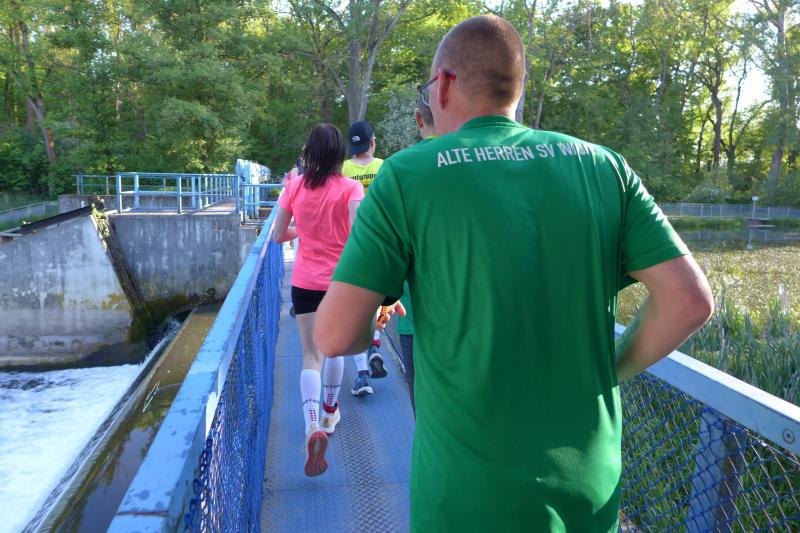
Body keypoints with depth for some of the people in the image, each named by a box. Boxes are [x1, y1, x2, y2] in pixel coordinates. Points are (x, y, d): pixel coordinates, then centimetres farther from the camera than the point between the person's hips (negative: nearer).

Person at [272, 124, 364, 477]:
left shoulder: (294, 186, 0)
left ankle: (313, 426, -19)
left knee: (311, 355, 2)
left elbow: (278, 236, 5)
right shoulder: (350, 188, -8)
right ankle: (329, 413, 37)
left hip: (305, 282, 1)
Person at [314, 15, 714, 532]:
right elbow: (690, 299, -4)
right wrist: (615, 370, 10)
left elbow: (335, 334, -14)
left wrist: (368, 332, 8)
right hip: (592, 488, 4)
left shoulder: (407, 176, -12)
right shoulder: (603, 166, -2)